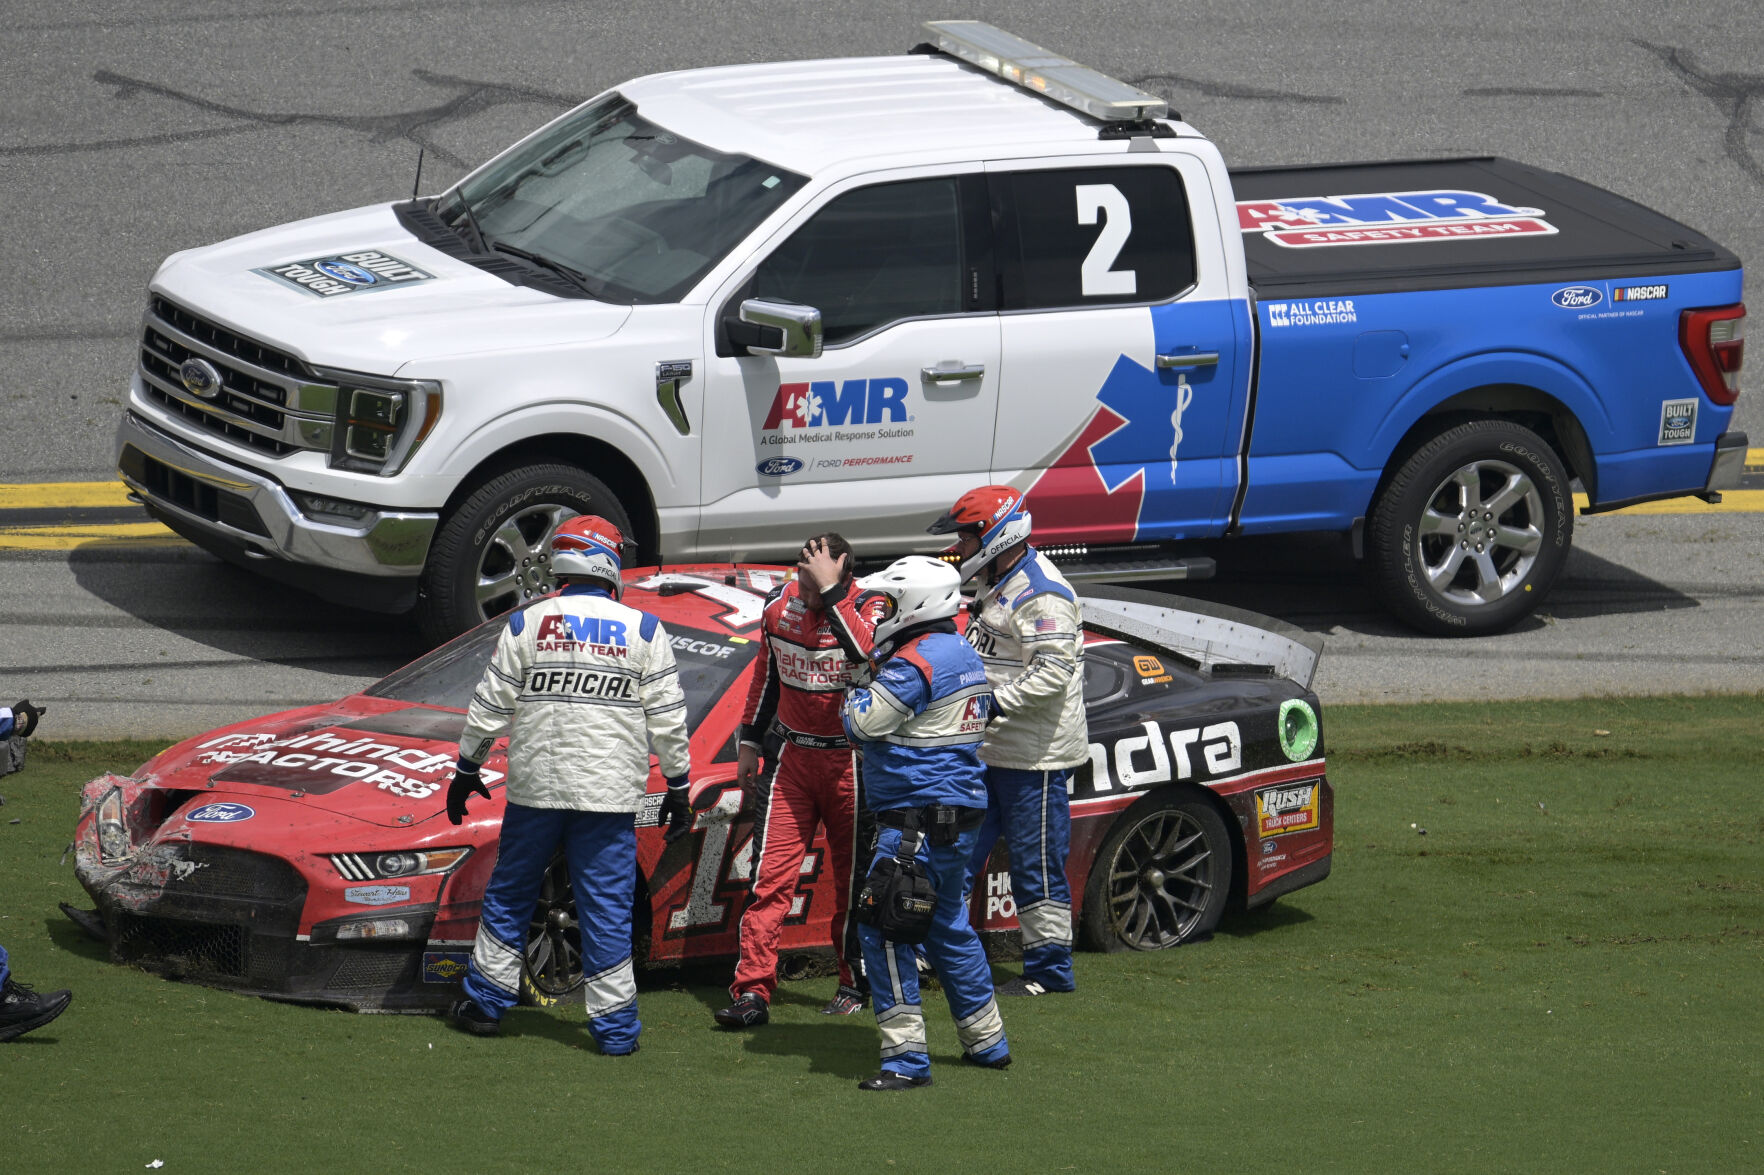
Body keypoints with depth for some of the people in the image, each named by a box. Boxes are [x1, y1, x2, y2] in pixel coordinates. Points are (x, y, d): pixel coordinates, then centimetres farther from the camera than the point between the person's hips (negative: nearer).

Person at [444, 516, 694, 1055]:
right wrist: (678, 789, 10)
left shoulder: (527, 624, -1)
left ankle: (485, 1002, 21)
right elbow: (668, 720, 1)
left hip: (535, 787, 0)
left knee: (509, 896, 15)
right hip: (609, 792, 0)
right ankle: (615, 1026, 3)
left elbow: (490, 708, 3)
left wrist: (466, 771, 15)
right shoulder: (643, 630, -1)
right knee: (607, 909, 3)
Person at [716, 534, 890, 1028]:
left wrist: (831, 591, -38)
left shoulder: (869, 608, -16)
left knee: (852, 879, 10)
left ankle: (855, 983, 26)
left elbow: (866, 655, -39)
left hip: (851, 760, -3)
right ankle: (753, 991, -7)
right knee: (771, 875, -6)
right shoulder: (780, 606, -2)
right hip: (793, 755, 3)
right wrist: (749, 742, 17)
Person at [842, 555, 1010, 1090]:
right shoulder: (965, 657, 15)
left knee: (884, 929, -10)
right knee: (947, 925, 22)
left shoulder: (915, 662, -17)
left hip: (918, 819, -10)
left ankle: (906, 1056, -14)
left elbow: (864, 722, -14)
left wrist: (857, 687, 7)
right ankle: (987, 1040, 30)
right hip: (959, 814, 10)